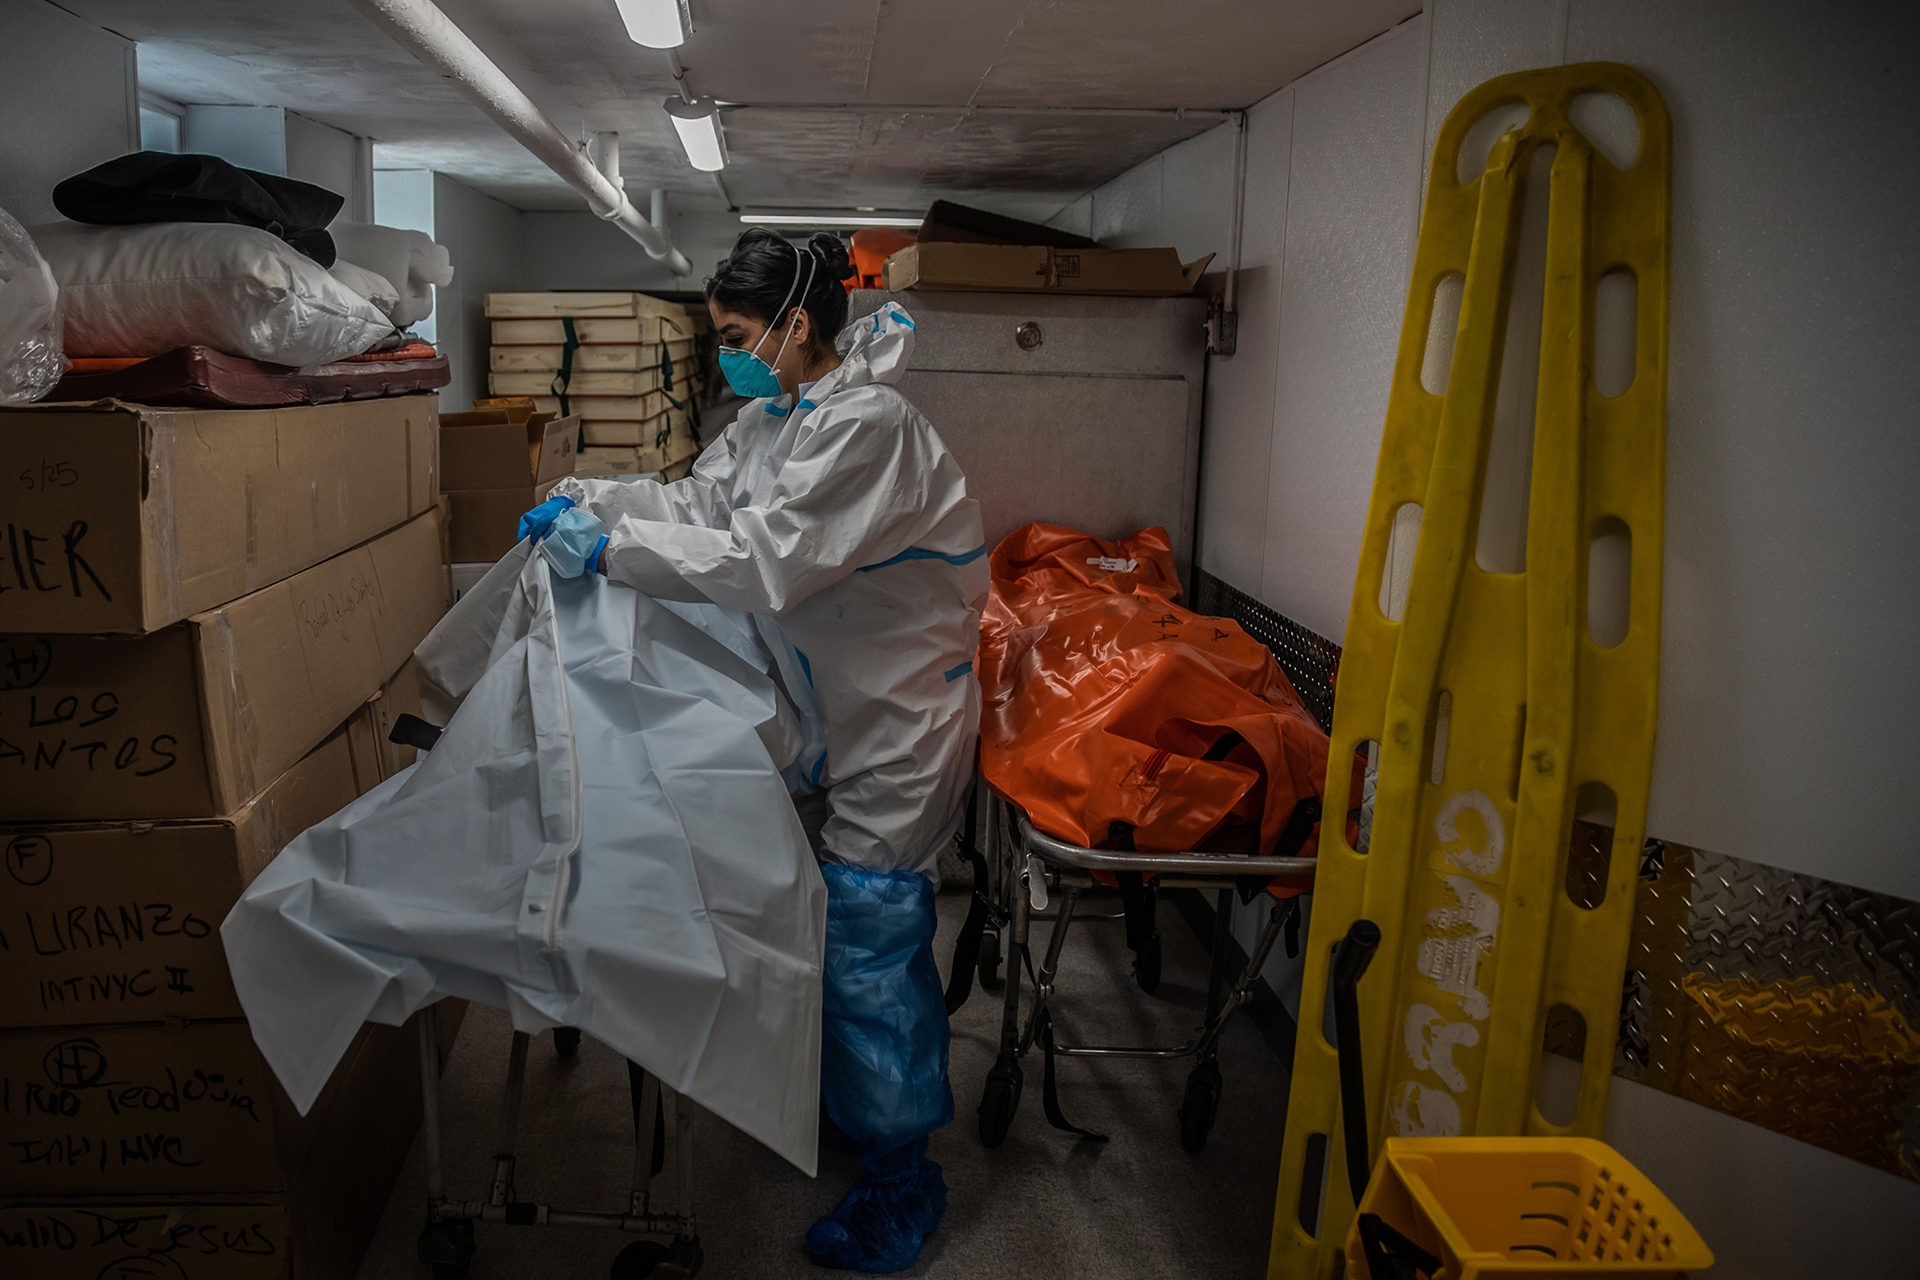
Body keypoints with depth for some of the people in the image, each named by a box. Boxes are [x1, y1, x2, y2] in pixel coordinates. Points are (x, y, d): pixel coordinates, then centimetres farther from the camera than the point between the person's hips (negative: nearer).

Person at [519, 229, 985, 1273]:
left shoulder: (866, 424, -24)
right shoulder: (777, 414, 7)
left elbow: (768, 560, -29)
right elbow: (702, 500, 12)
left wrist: (611, 547, -25)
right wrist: (587, 499, -3)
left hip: (895, 725, -9)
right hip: (827, 708, 10)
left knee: (869, 941, -1)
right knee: (822, 920, 20)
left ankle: (901, 1180, 17)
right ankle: (842, 1097, 42)